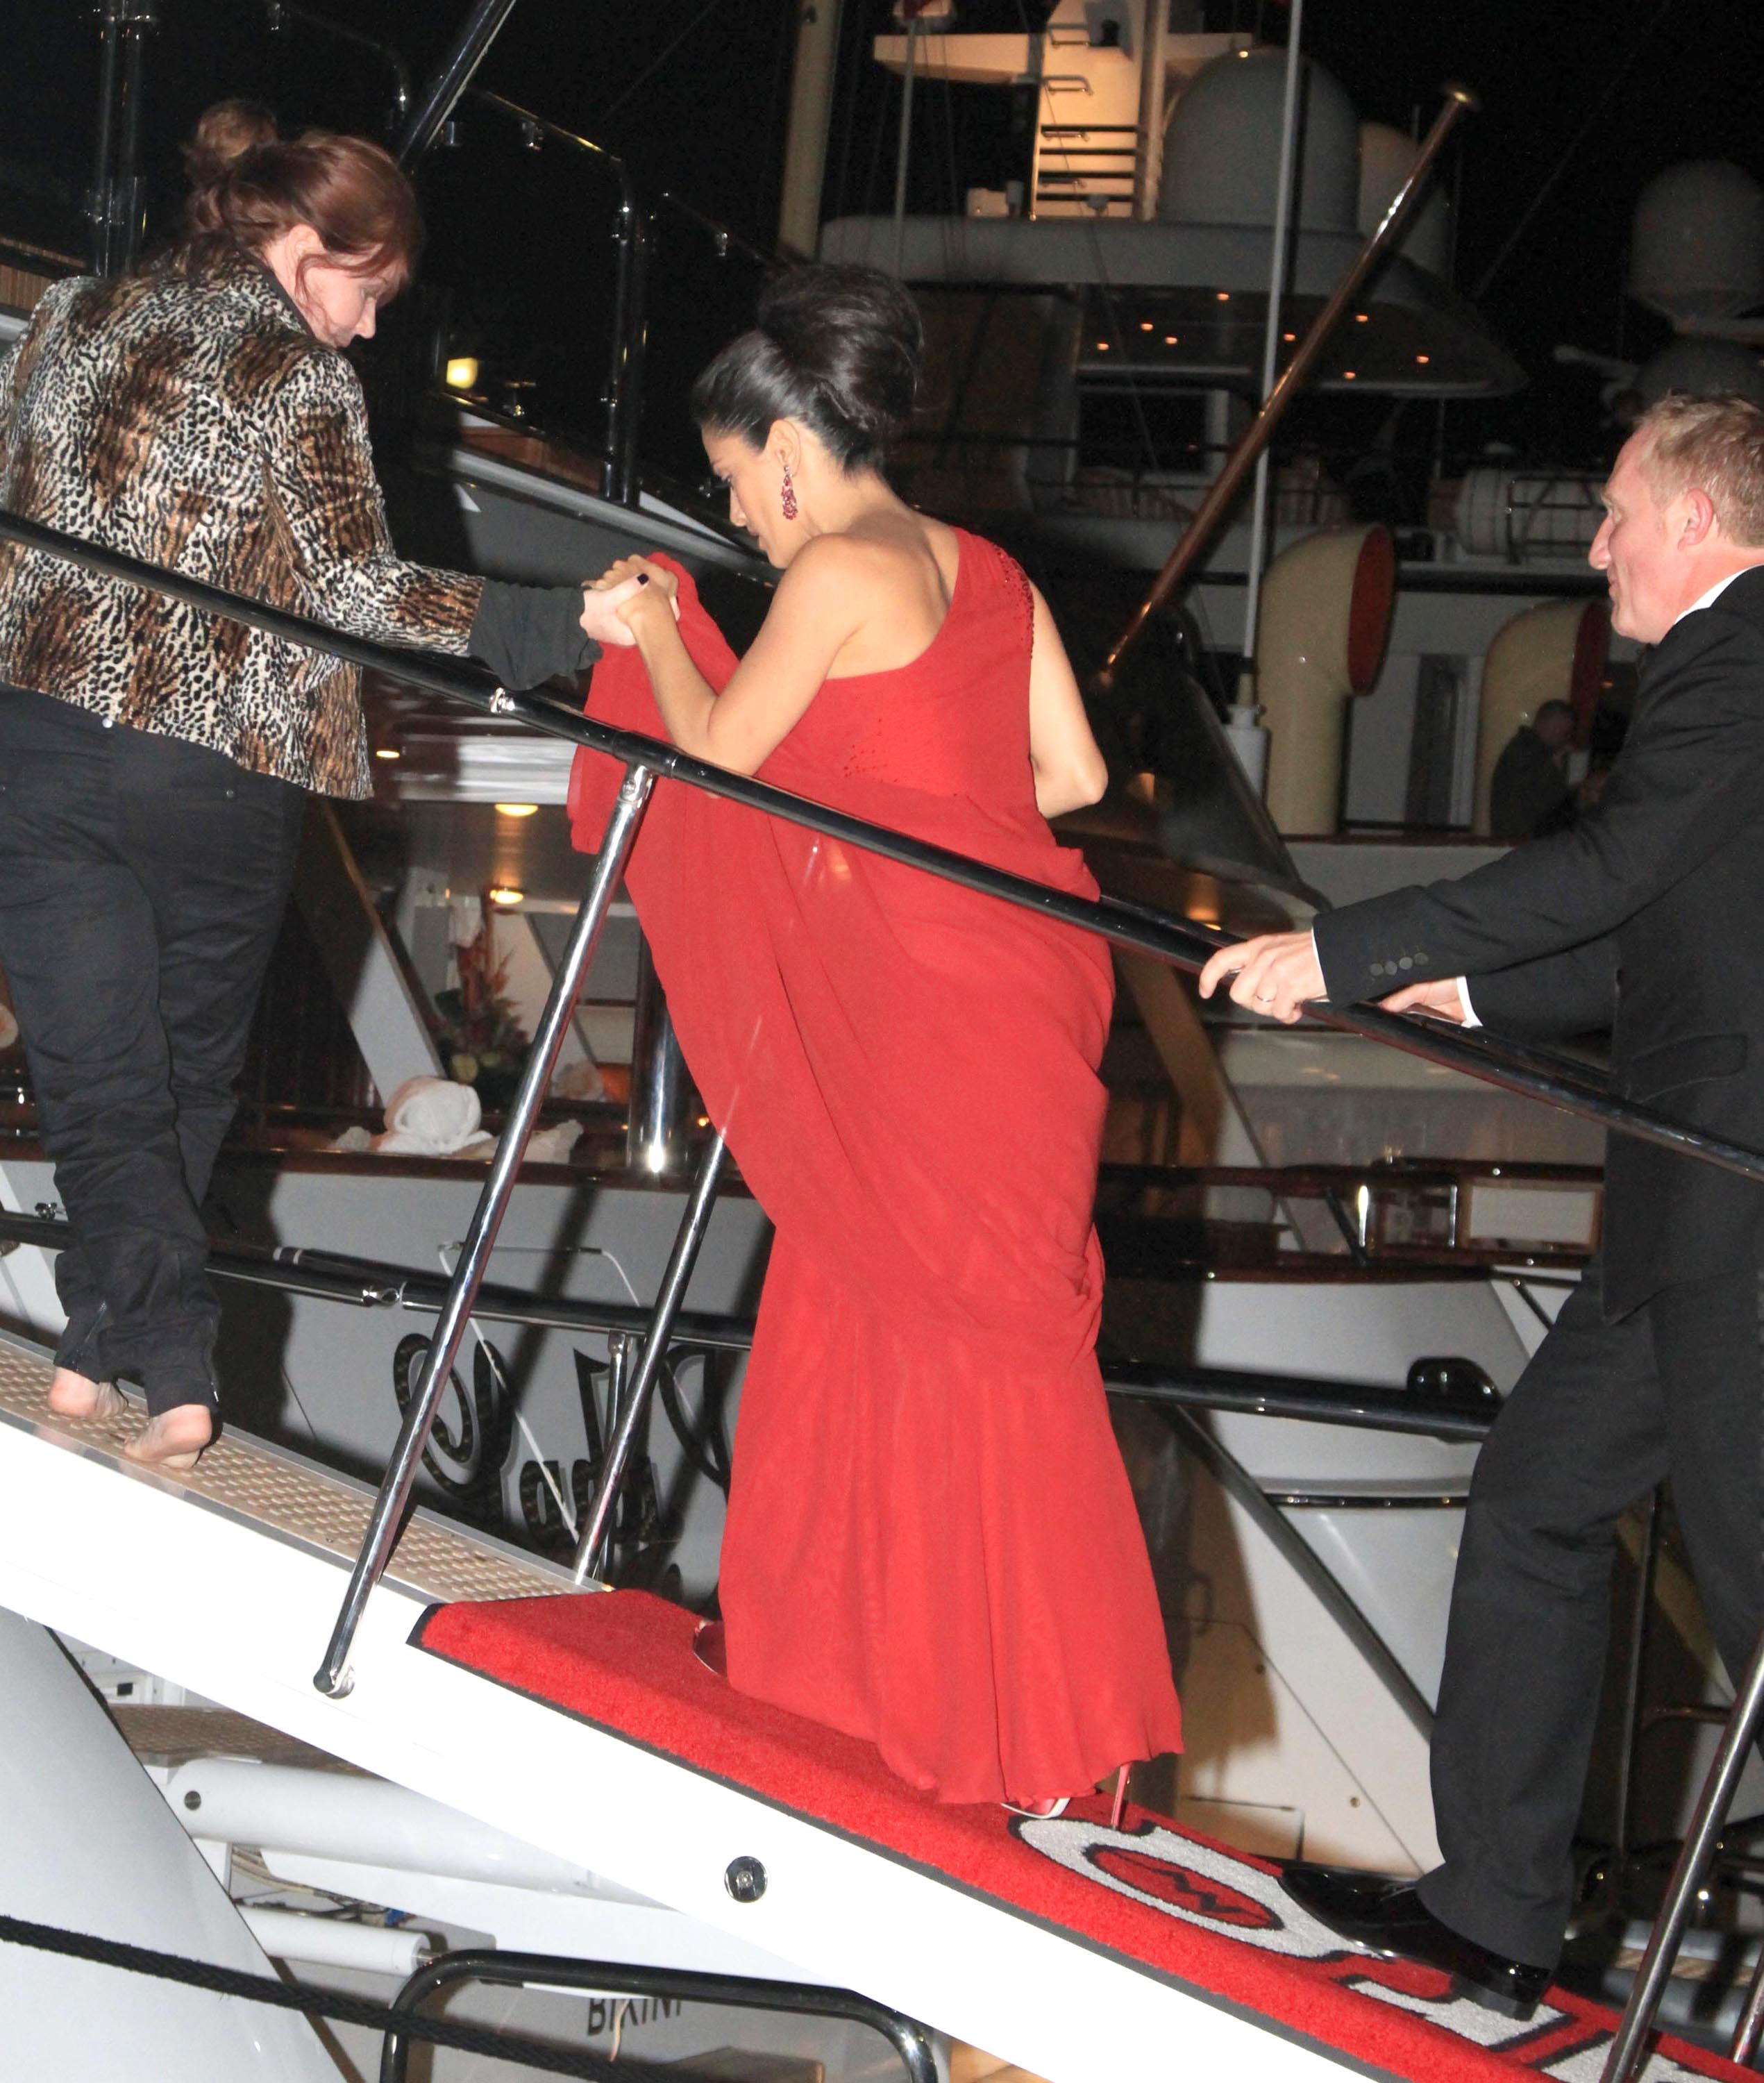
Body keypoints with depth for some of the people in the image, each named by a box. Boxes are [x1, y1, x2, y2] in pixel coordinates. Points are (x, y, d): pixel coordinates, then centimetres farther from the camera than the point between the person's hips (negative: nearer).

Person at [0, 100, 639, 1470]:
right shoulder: (299, 381, -5)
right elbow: (360, 590, -13)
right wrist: (569, 622, -14)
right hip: (214, 779, -3)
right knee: (191, 1073, 17)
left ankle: (171, 1363, -11)